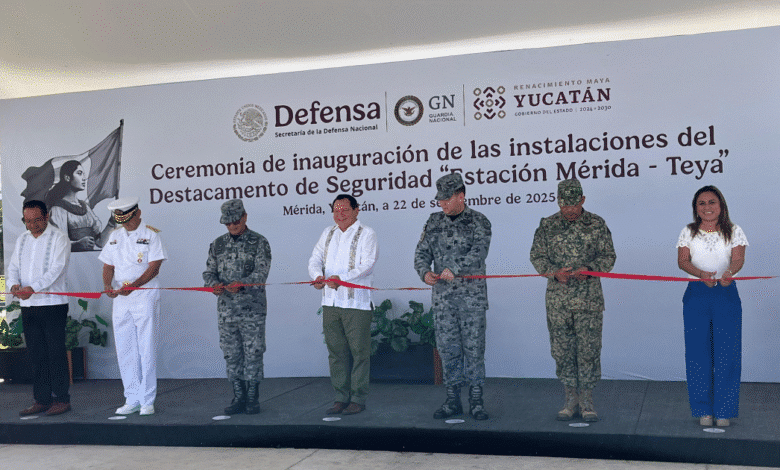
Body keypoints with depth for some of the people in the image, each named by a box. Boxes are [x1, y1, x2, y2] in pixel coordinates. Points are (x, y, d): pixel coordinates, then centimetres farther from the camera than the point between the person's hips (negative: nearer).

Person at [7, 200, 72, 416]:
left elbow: (56, 269, -15)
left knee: (56, 353, -4)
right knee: (36, 354, 8)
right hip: (28, 306, 6)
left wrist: (33, 288, -27)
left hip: (53, 304, -6)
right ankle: (42, 400, 14)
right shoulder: (22, 240, 16)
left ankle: (61, 398, 3)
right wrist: (14, 285, -10)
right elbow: (13, 267, 13)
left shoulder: (59, 238, -5)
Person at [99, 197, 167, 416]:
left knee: (146, 350, -4)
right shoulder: (115, 236, 14)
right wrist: (107, 285, -8)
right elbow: (108, 265, 13)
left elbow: (154, 267, -11)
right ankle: (132, 400, 17)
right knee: (125, 351, 7)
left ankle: (147, 400, 4)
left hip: (145, 299, -5)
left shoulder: (151, 234, -3)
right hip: (120, 300, 5)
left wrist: (133, 285, -24)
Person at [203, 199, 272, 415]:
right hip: (226, 309, 4)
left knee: (253, 353, -1)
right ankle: (238, 397, 17)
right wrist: (214, 284, -12)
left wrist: (242, 284, -27)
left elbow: (261, 272, -10)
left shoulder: (259, 242, -1)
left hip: (252, 309, -4)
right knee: (232, 354, 7)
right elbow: (209, 271, 11)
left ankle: (252, 398, 9)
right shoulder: (217, 245, 12)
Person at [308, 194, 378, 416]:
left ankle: (358, 398, 5)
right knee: (336, 351, 8)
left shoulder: (366, 233, -1)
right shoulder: (327, 233, 17)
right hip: (330, 301, 5)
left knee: (359, 351, -3)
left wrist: (341, 278, -27)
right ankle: (341, 397, 16)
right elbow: (315, 259, 10)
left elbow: (367, 264, -13)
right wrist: (317, 275, -13)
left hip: (357, 302, -5)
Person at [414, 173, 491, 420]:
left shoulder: (479, 222, -2)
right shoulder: (434, 221, 11)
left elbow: (479, 252, -16)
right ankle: (452, 399, 14)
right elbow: (422, 252, 10)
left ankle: (476, 400, 7)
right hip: (443, 296, 4)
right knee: (447, 347, 5)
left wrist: (455, 269, -29)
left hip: (472, 294, -3)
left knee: (474, 346, -1)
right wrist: (424, 272, -11)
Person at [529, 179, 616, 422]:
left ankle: (587, 401, 9)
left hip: (589, 297, -1)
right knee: (562, 348, 4)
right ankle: (571, 399, 16)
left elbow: (608, 255, 5)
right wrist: (554, 272, -11)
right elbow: (537, 256, 8)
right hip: (558, 298, 1)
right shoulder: (547, 225, 5)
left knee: (589, 348, -1)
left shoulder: (596, 224, 3)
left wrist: (589, 269, -13)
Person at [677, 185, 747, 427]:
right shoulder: (688, 232, 8)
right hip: (696, 295, 1)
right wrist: (702, 274, -25)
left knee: (726, 352, -3)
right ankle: (703, 410, 9)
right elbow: (682, 260, -5)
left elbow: (738, 258, -8)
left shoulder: (733, 231, 6)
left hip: (726, 294, 0)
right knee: (698, 352, -1)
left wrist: (729, 273, -32)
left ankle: (724, 410, 7)